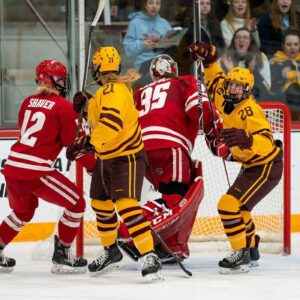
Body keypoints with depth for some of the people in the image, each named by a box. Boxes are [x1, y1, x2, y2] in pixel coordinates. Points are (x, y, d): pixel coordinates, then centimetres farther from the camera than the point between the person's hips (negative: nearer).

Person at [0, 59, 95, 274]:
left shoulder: (29, 102, 14)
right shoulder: (64, 107, -5)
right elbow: (74, 144, -4)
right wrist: (94, 165, 8)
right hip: (36, 172, -7)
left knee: (23, 211, 30)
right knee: (76, 204, 8)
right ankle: (62, 256, 7)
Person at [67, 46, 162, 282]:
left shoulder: (115, 90, -22)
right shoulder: (106, 91, 9)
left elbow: (111, 122, -35)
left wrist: (89, 144, -36)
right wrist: (85, 103, 7)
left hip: (127, 157, -11)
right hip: (107, 157, 11)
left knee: (126, 204, -24)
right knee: (100, 203, 21)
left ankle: (149, 257, -28)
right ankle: (111, 251, 38)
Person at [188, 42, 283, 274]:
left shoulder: (250, 111, -29)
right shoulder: (224, 98, -4)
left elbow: (266, 143, -41)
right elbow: (217, 79, 19)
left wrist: (245, 139, -59)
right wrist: (207, 58, 6)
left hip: (266, 167, -10)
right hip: (250, 165, 10)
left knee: (230, 205, -21)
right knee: (238, 208, 25)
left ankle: (241, 255, -15)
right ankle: (251, 251, 44)